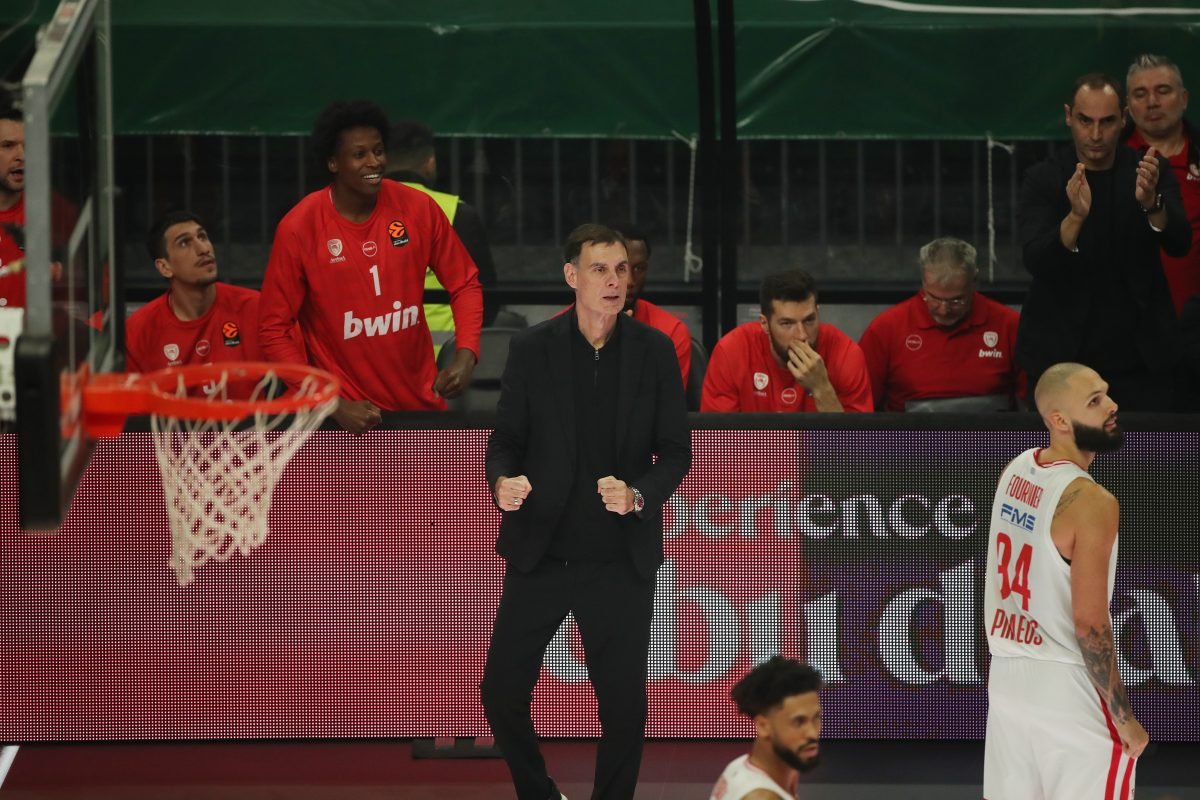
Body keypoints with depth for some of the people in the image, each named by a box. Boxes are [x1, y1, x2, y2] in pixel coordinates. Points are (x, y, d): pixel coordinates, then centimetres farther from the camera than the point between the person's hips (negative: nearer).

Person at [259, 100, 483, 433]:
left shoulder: (418, 209, -4)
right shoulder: (298, 228, -11)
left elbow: (465, 285, 6)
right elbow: (273, 331, -8)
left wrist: (466, 355, -12)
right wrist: (333, 405, -16)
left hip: (421, 403, 3)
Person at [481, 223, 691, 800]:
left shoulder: (655, 352, 0)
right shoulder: (531, 349, -1)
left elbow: (676, 450, 3)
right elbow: (506, 437, 5)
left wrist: (638, 495, -16)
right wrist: (503, 480, -17)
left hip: (621, 558, 0)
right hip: (541, 552, 0)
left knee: (624, 705, 1)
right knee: (501, 692, 2)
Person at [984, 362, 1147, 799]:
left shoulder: (1016, 471, 5)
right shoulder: (1090, 501, -20)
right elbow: (1089, 624, -20)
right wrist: (1125, 718, -13)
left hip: (1008, 678, 8)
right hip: (1067, 690, -8)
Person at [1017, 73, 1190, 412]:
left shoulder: (1150, 171, 1)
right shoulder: (1043, 179, -5)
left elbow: (1180, 244, -12)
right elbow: (1035, 262, -17)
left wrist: (1151, 202, -33)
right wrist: (1076, 216, -36)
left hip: (1140, 355, 1)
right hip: (1062, 354, -1)